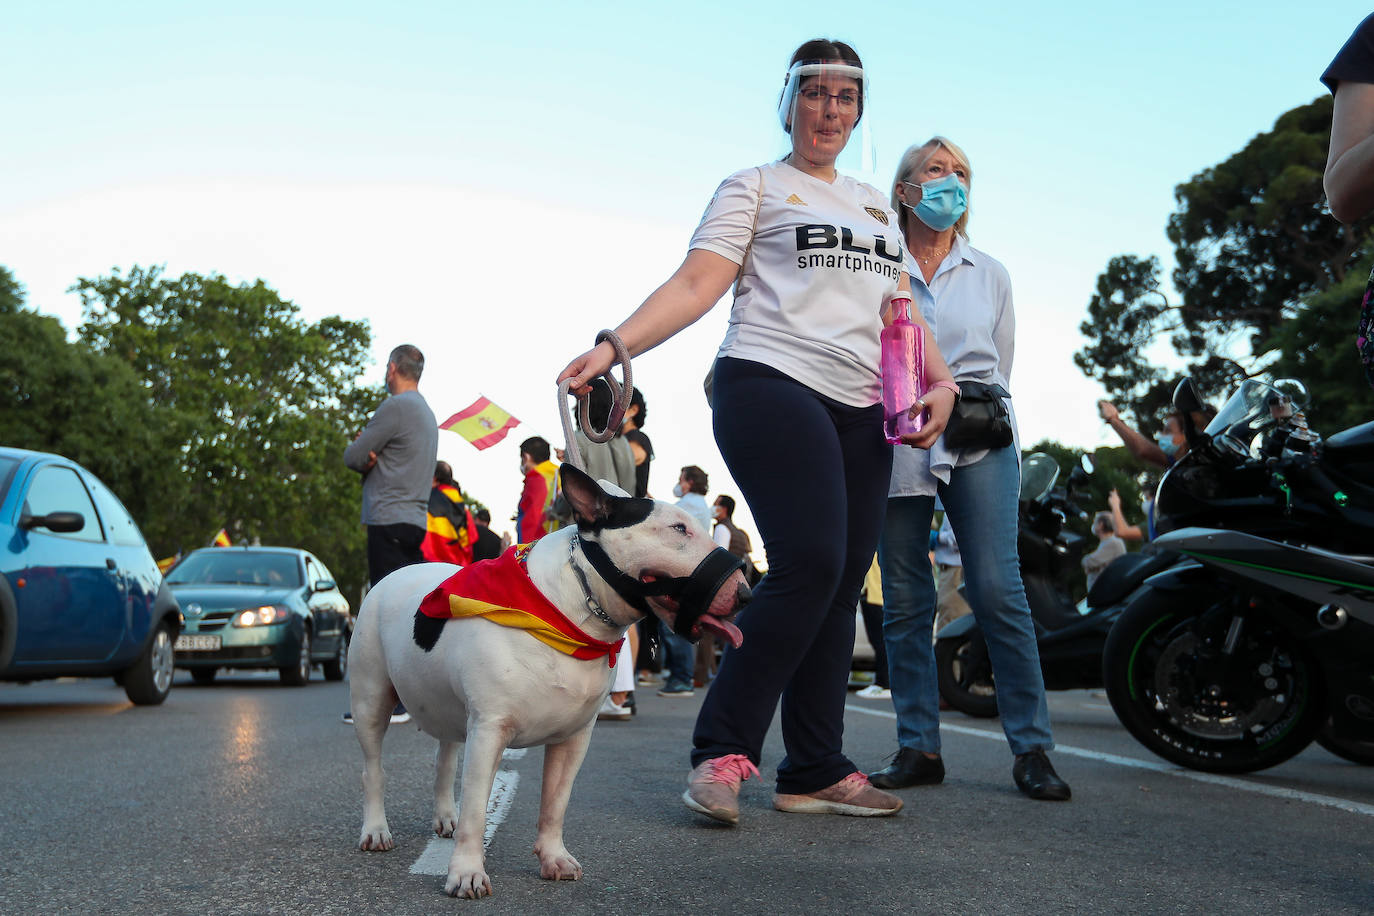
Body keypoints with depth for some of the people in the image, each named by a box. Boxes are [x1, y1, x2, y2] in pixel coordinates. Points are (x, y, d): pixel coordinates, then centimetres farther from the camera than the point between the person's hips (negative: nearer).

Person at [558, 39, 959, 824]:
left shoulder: (876, 206, 27)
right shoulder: (755, 187, 10)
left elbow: (901, 310, 23)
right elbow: (697, 284, -3)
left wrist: (943, 379, 5)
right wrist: (615, 346, -17)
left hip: (861, 408, 6)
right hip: (771, 385, -6)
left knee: (842, 583, 1)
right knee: (810, 564, -20)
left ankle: (816, 772, 9)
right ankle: (722, 751, -10)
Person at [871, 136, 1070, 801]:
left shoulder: (990, 274, 19)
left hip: (977, 441, 0)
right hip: (895, 442, 0)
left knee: (997, 589, -12)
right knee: (904, 601, -1)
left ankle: (1031, 748, -6)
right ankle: (918, 747, 6)